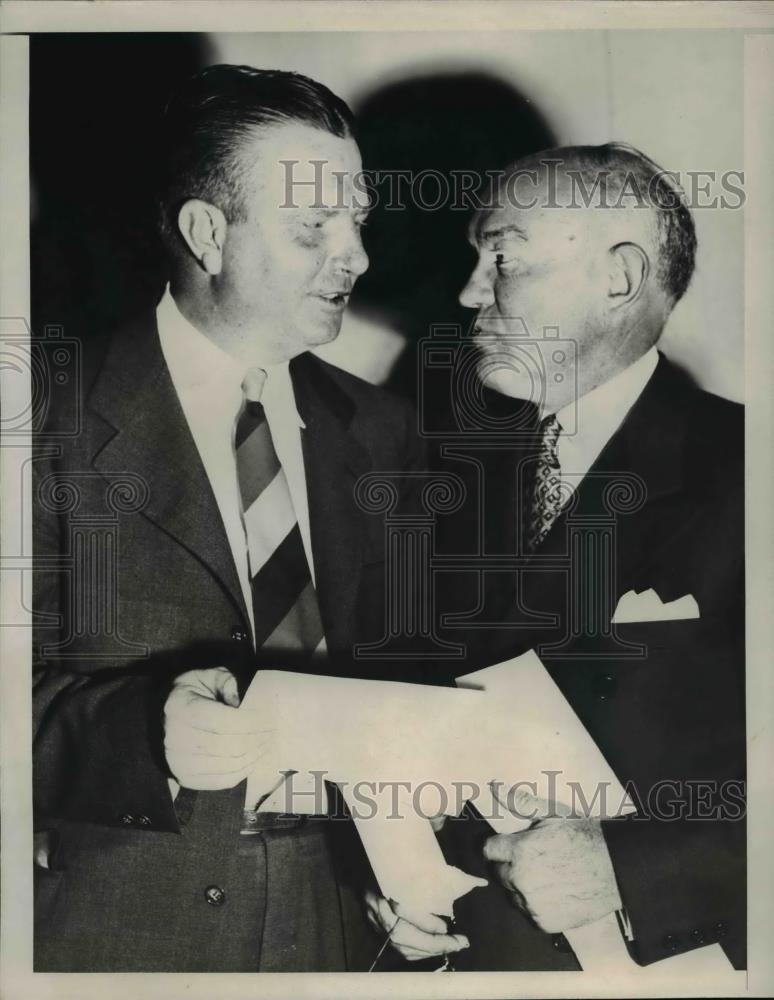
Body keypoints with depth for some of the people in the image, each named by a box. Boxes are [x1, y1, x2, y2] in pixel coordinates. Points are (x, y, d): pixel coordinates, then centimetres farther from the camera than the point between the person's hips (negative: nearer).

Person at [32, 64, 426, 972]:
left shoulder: (376, 432, 2)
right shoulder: (64, 424, -11)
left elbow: (389, 672, 5)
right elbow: (33, 692, -13)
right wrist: (148, 727, -30)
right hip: (116, 929, -3)